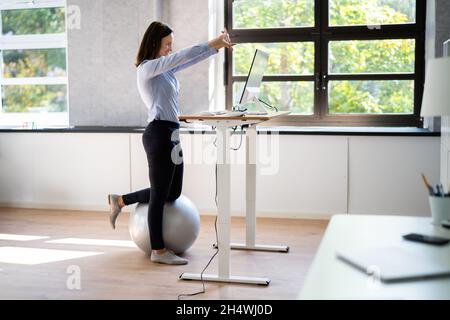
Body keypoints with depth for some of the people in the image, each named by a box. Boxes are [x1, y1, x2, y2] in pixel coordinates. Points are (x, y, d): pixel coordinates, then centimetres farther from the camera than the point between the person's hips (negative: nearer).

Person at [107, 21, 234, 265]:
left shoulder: (165, 69, 18)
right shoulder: (147, 68, -8)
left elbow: (188, 60, 15)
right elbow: (182, 56, -18)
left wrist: (217, 47, 4)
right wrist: (211, 43, -16)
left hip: (172, 135, 10)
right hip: (159, 135, -10)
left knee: (172, 193, 15)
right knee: (160, 194, -1)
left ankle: (120, 201, 28)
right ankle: (158, 250, 10)